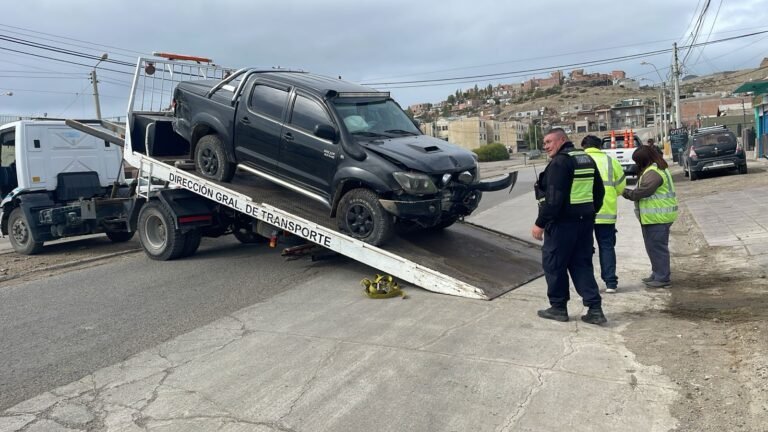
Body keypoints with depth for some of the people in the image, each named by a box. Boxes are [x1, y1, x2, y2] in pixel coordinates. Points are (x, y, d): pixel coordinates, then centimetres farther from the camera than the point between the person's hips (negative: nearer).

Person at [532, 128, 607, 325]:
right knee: (582, 264, 12)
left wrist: (540, 224, -18)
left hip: (563, 222, -9)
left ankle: (558, 307, 14)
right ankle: (595, 309, 8)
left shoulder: (560, 162, -15)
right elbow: (599, 191, 19)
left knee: (553, 264, 5)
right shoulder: (587, 159, 14)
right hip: (585, 221, 9)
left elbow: (554, 199, -23)